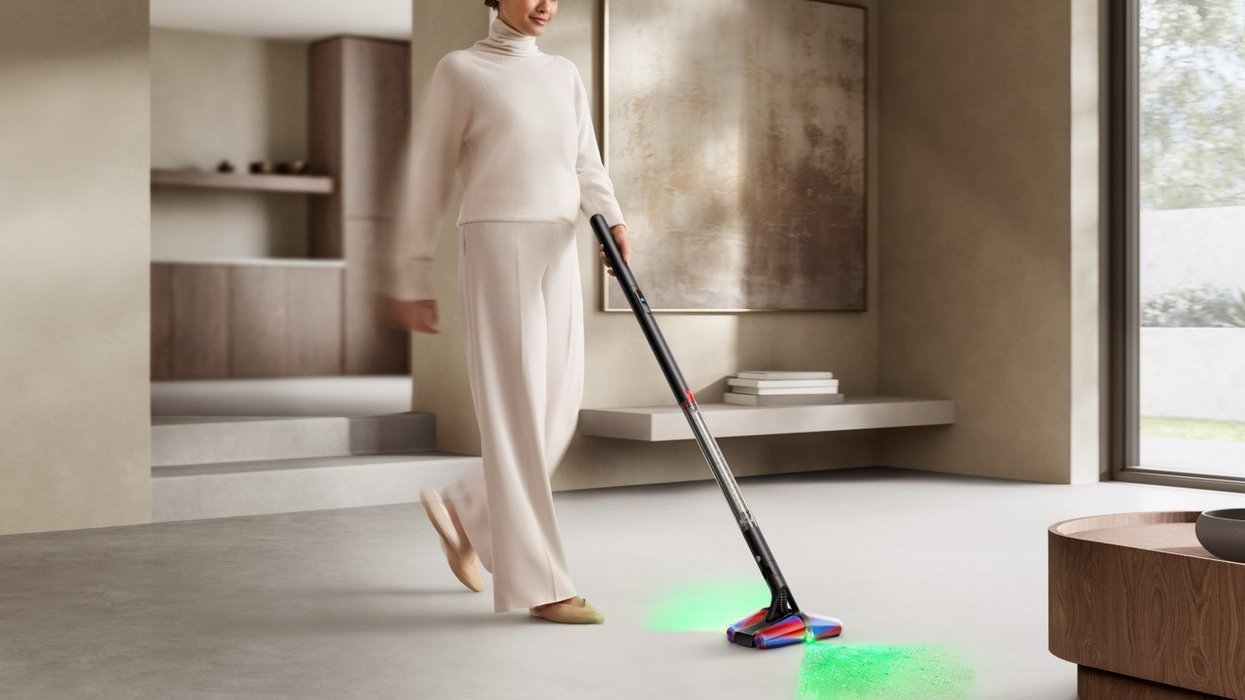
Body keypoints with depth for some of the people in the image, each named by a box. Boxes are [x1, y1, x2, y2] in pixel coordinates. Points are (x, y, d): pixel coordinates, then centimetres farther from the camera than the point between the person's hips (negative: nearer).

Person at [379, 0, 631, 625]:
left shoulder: (565, 75, 18)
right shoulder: (460, 70, 2)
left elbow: (586, 165, 8)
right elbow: (428, 179, 1)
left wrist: (612, 219, -13)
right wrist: (411, 280, -1)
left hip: (559, 253, 6)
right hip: (495, 245, -6)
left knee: (559, 411, 6)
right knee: (516, 412, -9)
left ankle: (465, 509, 29)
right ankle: (539, 586, -5)